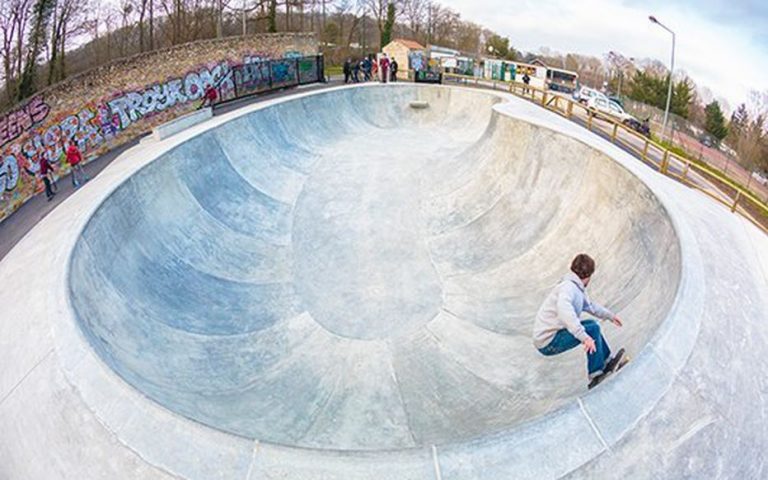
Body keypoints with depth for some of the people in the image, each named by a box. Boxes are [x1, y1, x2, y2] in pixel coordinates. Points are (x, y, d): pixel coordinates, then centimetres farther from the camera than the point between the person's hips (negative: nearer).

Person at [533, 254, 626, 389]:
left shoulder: (576, 287, 10)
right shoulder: (568, 287, -21)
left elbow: (589, 305, 31)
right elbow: (564, 309, -41)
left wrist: (609, 315, 41)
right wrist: (584, 337, -46)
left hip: (552, 334, 10)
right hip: (548, 343, -10)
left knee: (591, 324, 19)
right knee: (592, 329, -16)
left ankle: (608, 362, 29)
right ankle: (596, 375, -8)